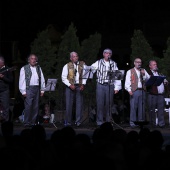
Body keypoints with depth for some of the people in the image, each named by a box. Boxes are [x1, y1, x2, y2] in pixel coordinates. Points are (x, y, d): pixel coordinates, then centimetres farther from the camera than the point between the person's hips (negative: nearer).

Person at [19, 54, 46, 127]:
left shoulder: (39, 68, 16)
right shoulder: (24, 68, 2)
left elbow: (42, 79, 15)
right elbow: (22, 80, -2)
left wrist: (42, 90, 7)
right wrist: (23, 91, -8)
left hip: (37, 89, 5)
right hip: (28, 89, -5)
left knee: (36, 107, 4)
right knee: (28, 106, -11)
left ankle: (34, 122, 9)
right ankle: (27, 123, -6)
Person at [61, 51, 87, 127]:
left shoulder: (82, 64, 8)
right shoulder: (67, 66, 4)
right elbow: (63, 78, 0)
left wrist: (83, 84, -8)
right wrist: (70, 85, -11)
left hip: (79, 86, 1)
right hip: (70, 86, -1)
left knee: (79, 103, -2)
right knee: (69, 104, -2)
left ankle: (78, 121, 2)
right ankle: (68, 122, 6)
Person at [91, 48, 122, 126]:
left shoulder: (114, 64, 7)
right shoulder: (98, 63, 5)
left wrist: (117, 87, -1)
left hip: (110, 85, 1)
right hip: (100, 85, -1)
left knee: (109, 103, 3)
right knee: (100, 103, -4)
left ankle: (108, 121, 11)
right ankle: (99, 121, 2)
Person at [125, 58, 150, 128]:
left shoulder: (143, 71, 20)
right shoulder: (130, 71, 10)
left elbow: (148, 79, 9)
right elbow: (127, 82, 2)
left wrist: (144, 74, -7)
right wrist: (129, 90, -11)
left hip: (142, 91, 3)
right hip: (134, 91, -3)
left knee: (142, 106, 2)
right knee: (133, 106, -8)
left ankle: (141, 121, 8)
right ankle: (132, 121, -4)